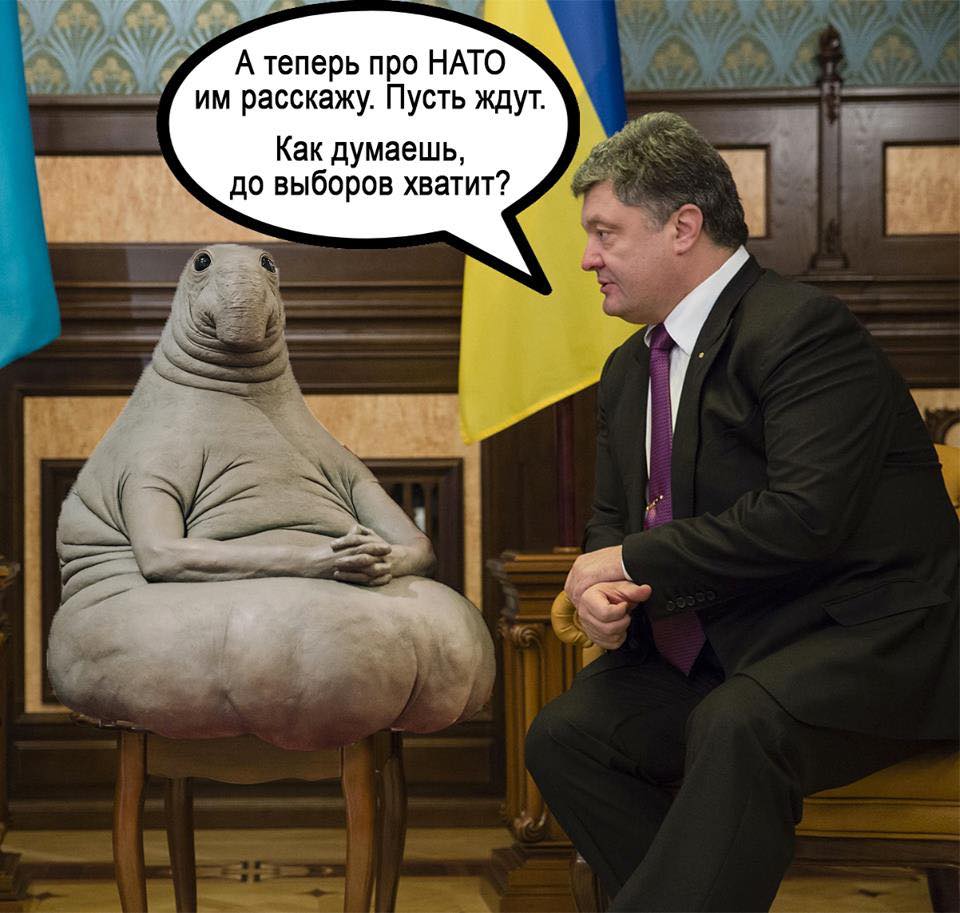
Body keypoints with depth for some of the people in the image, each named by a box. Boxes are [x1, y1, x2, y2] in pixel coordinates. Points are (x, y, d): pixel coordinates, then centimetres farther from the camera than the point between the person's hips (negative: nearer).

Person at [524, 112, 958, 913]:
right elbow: (614, 519, 19)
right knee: (564, 735, -9)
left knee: (736, 726, -35)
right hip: (720, 655, 9)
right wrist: (602, 590, -6)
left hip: (865, 641, -9)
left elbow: (806, 515, -25)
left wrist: (636, 564, -16)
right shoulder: (630, 369, 15)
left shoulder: (803, 328, -14)